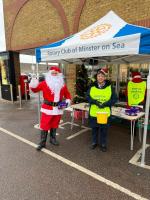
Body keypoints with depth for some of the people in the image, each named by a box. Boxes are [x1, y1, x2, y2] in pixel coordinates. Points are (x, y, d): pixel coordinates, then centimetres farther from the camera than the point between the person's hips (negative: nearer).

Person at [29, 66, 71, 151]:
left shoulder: (63, 85, 5)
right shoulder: (44, 83, -4)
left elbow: (67, 94, 14)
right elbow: (36, 89, -3)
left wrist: (68, 100, -3)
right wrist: (33, 86, -25)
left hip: (58, 108, 3)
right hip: (47, 108, -3)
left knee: (54, 125, 17)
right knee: (44, 125, 2)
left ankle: (53, 138, 36)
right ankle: (42, 142, 16)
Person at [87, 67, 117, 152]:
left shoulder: (110, 87, -4)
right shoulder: (92, 86, -1)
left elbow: (114, 99, -3)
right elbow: (88, 97, 1)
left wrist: (106, 103, -18)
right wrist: (95, 101, -17)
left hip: (105, 113, -1)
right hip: (94, 112, 1)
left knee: (104, 129, 11)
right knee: (94, 128, 15)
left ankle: (103, 144, 31)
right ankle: (94, 142, 36)